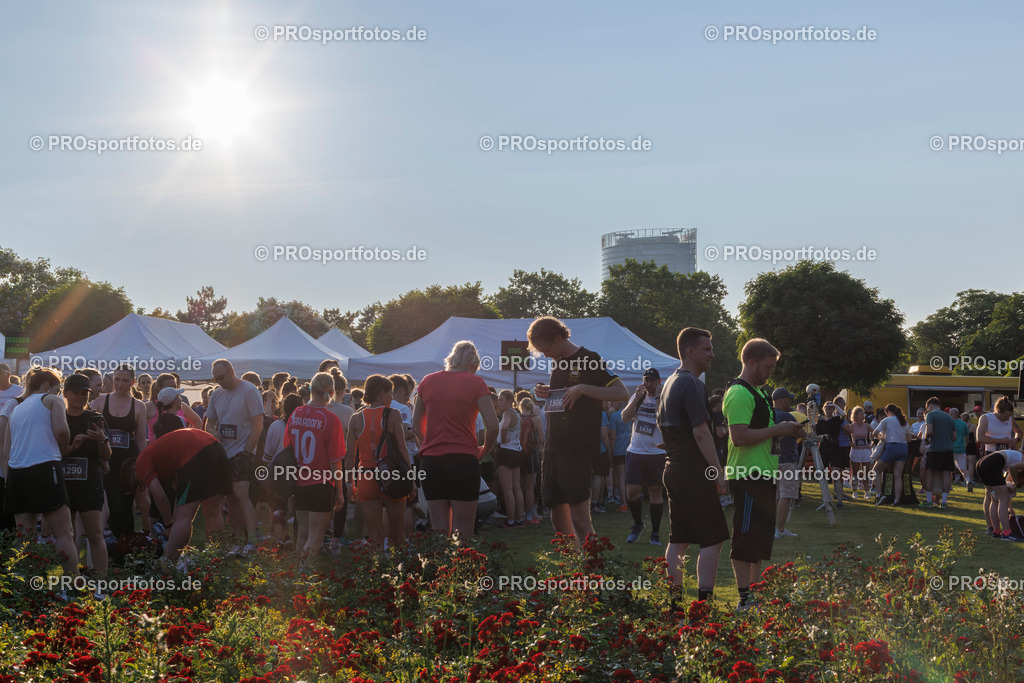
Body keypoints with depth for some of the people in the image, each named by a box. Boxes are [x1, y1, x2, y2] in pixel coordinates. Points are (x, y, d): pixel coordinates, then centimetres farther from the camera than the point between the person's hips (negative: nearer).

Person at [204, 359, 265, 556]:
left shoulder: (249, 391, -8)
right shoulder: (216, 394, 13)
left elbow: (258, 426, -10)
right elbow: (210, 422, 21)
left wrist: (246, 452, -14)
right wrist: (212, 432, -4)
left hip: (242, 452, -7)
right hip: (223, 453, 7)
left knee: (241, 494, -19)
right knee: (231, 498, 8)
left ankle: (252, 541, -21)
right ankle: (238, 542, 15)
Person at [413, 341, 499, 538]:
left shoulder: (428, 381, 10)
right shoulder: (475, 382, -1)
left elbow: (416, 425, 17)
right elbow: (492, 426, -7)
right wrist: (483, 450, 9)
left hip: (430, 461, 4)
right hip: (464, 460, -4)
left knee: (438, 529, 10)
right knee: (463, 532, -1)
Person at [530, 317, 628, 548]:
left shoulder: (588, 359, -7)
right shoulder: (558, 362, 16)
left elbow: (622, 393, -14)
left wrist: (583, 388, -22)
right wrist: (545, 391, 10)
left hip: (579, 451, -8)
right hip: (554, 448, 8)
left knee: (580, 519, -10)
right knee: (558, 518, 9)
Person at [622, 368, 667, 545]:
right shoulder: (638, 396, 9)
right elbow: (625, 418, -2)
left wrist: (658, 397, -17)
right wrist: (637, 397, -9)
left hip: (656, 452, -2)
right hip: (635, 451, 3)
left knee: (655, 492, 3)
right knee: (632, 492, -2)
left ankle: (655, 533, 13)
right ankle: (637, 524, 23)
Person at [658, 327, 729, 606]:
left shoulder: (669, 383, 16)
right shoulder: (692, 384, -15)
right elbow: (700, 432, -20)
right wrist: (719, 471, -17)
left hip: (673, 469, 10)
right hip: (694, 472, -10)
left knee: (679, 538, 11)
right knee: (713, 538, -6)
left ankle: (672, 600, 12)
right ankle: (705, 600, -9)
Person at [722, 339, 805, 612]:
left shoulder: (757, 391, 19)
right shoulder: (739, 393, -15)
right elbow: (739, 436, -24)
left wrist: (787, 431, 12)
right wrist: (777, 430, -19)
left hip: (762, 474, 11)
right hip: (748, 476, -11)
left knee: (761, 536, 15)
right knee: (747, 537, -6)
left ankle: (756, 592, 23)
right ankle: (745, 599, -3)